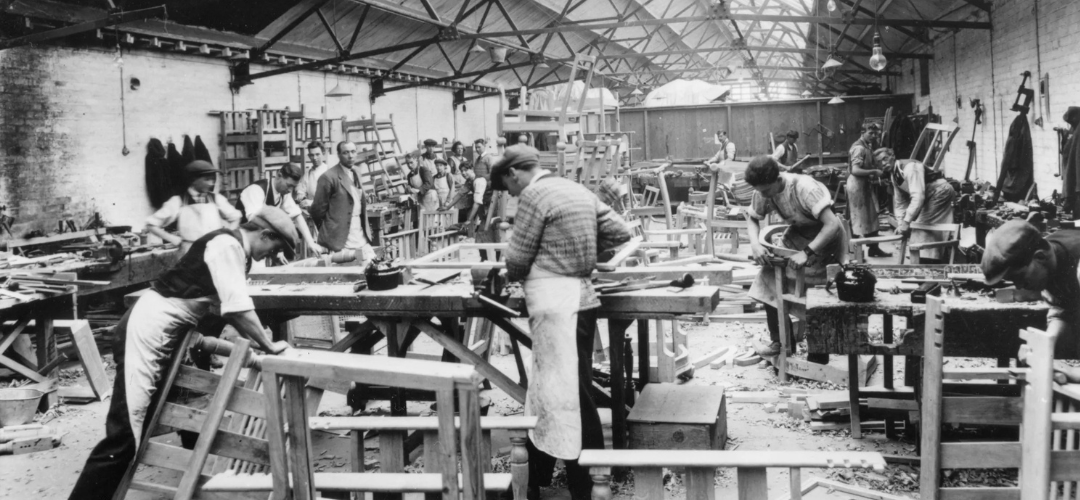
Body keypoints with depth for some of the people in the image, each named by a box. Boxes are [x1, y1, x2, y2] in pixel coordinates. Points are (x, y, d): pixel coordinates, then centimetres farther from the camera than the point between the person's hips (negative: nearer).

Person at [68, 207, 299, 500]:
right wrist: (268, 346, -10)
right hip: (149, 329, -10)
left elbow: (228, 306, 16)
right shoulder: (226, 245, -16)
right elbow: (238, 308, -21)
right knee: (126, 434, -10)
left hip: (170, 334, 10)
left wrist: (256, 342, 8)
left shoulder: (237, 252, 14)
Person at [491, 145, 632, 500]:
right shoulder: (577, 190, 14)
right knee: (549, 389, 17)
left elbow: (518, 258, -8)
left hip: (554, 302, -9)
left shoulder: (534, 194, -10)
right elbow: (621, 233, 14)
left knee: (568, 395, -2)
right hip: (579, 296, 9)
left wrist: (512, 276, 13)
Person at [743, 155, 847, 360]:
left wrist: (807, 253, -43)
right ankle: (781, 341, 8)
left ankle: (818, 360, 10)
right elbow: (752, 218, 2)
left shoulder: (804, 188, -34)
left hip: (826, 237, -6)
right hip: (798, 235, 6)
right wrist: (755, 244, -18)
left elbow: (833, 225, -38)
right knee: (771, 280, -7)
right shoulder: (762, 192, -15)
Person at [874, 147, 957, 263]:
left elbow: (918, 197, -32)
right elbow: (899, 203, 11)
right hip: (929, 198, 9)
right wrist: (901, 224, 0)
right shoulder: (893, 176, 5)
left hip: (940, 192, -9)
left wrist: (907, 221, -33)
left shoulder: (909, 167, -24)